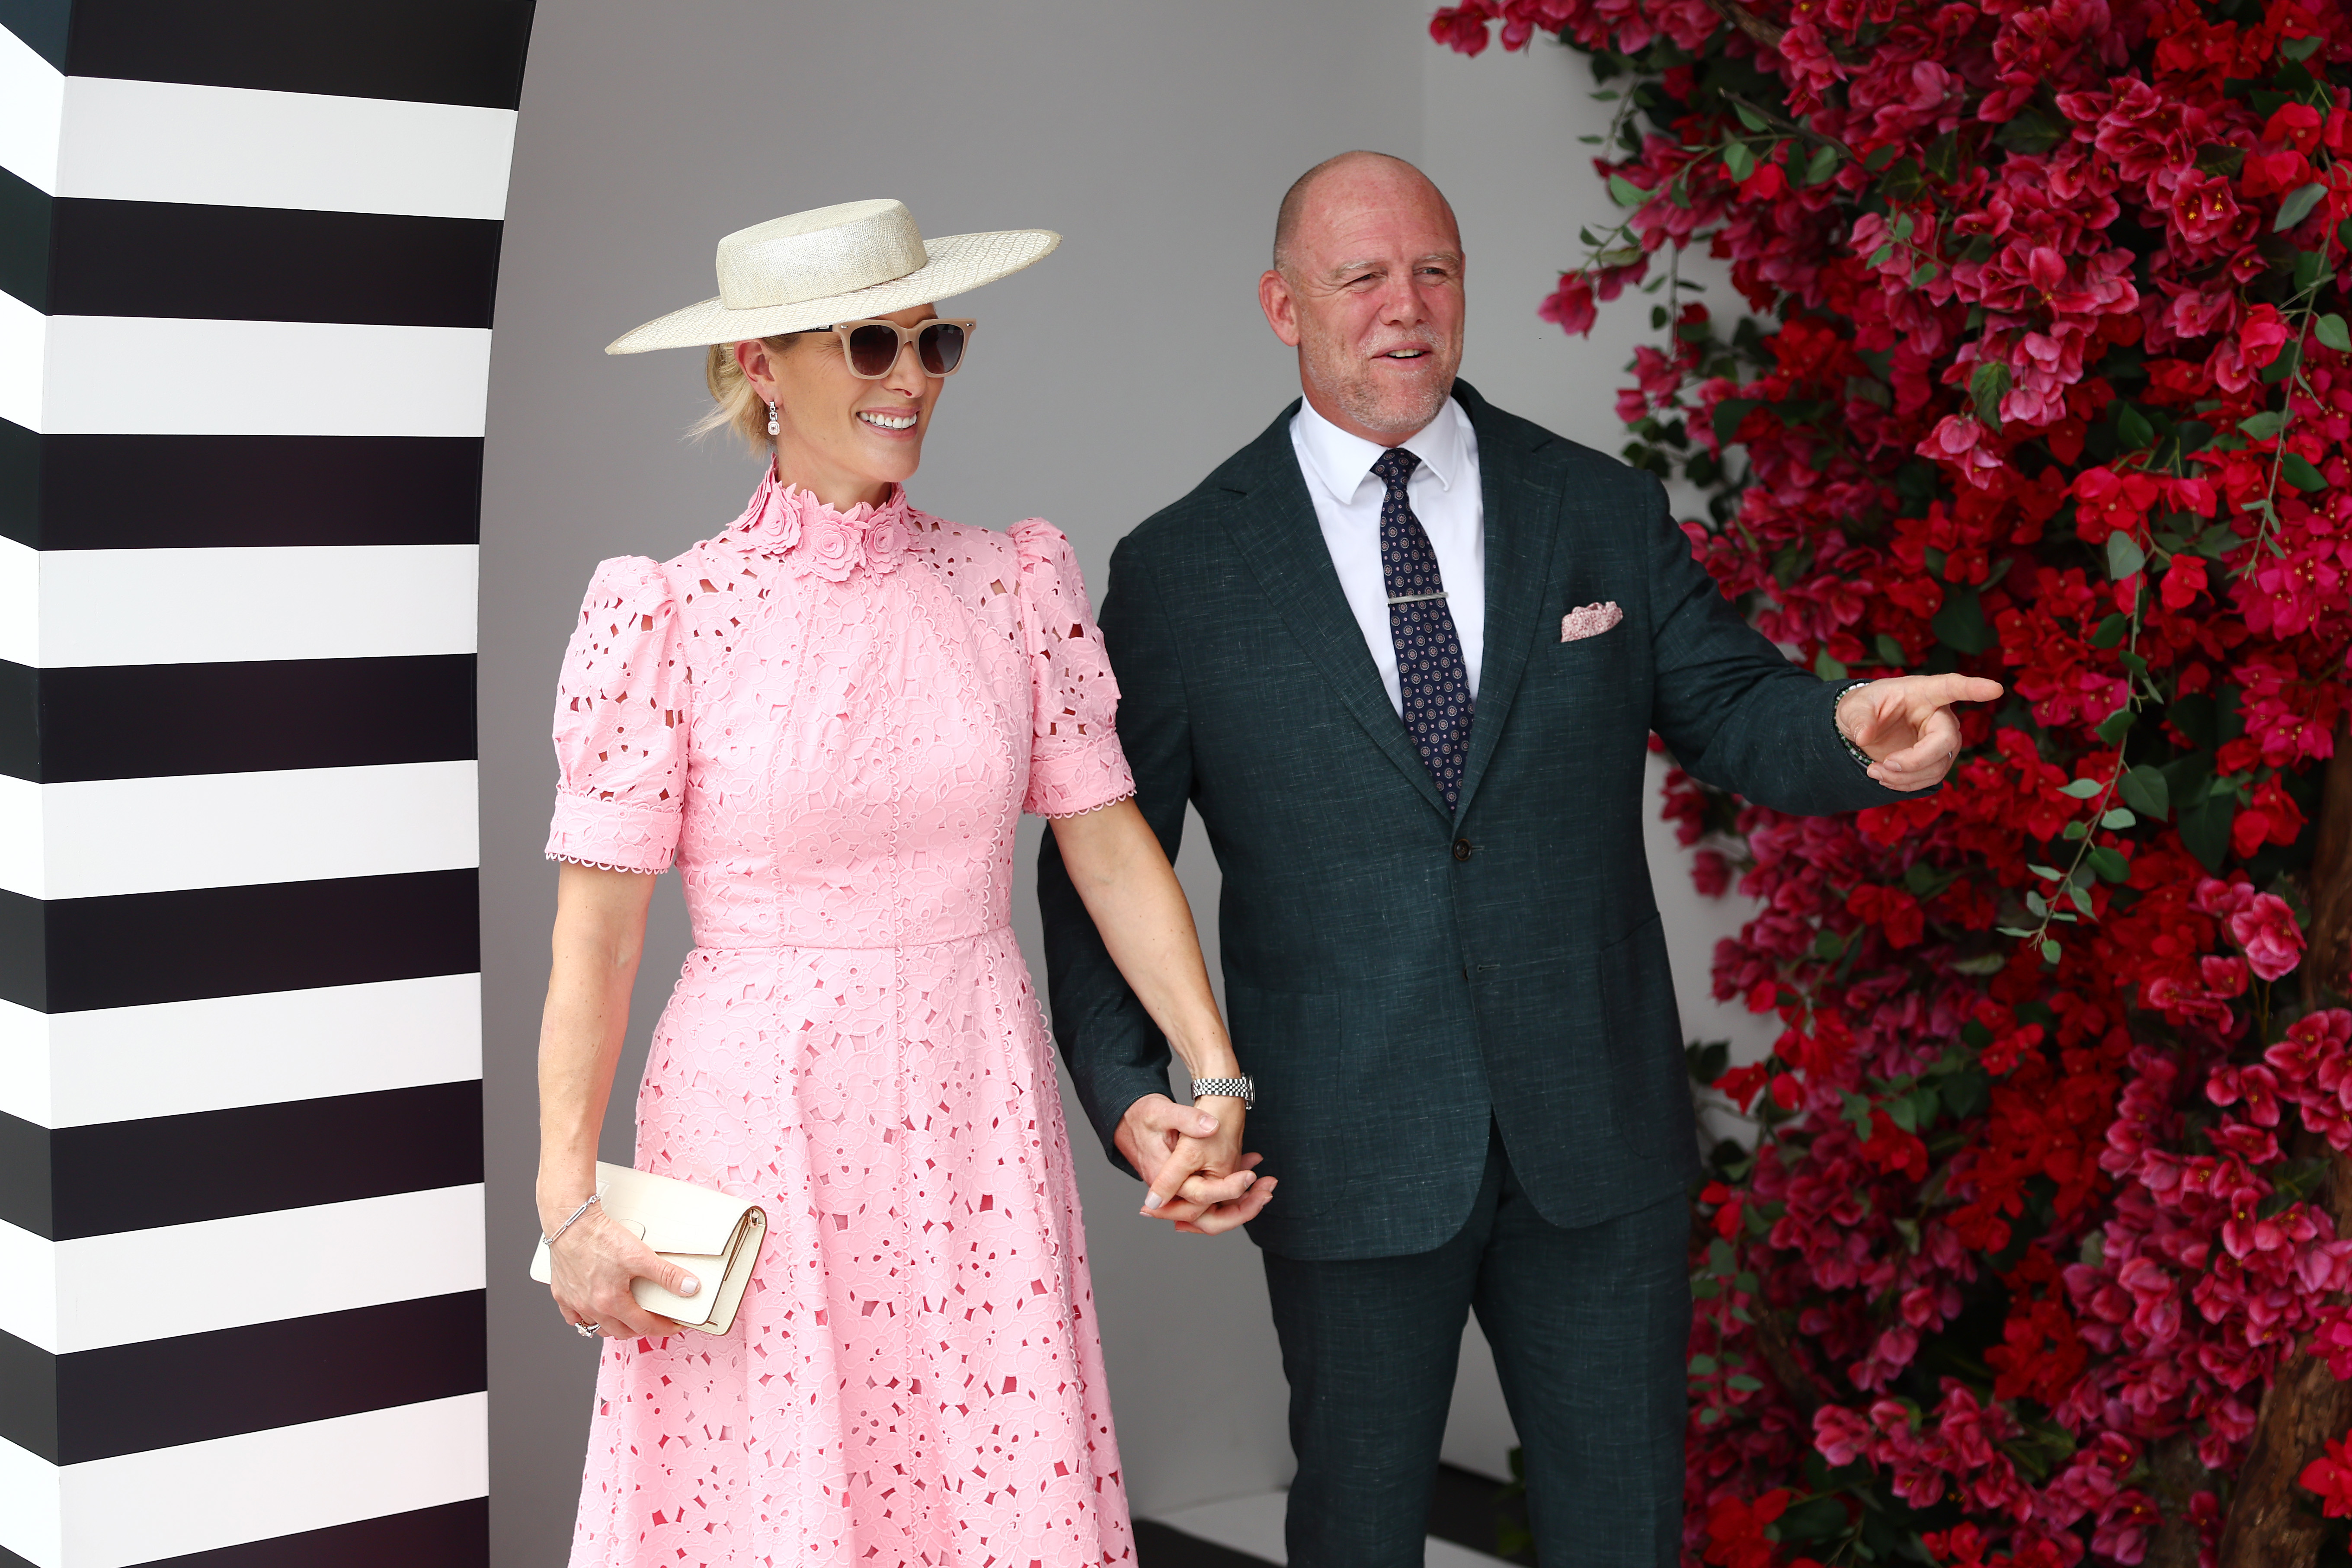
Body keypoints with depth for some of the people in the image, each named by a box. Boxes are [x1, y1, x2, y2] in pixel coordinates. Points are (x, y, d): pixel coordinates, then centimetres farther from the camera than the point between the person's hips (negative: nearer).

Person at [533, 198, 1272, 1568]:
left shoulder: (1012, 586, 4)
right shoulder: (675, 617, -5)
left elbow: (1113, 846, 4)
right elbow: (599, 923, -6)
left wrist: (1217, 1080, -4)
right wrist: (570, 1199, -10)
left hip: (975, 1120, 3)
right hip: (756, 1129, -2)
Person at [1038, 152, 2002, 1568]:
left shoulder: (1606, 513, 5)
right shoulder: (1182, 573, -2)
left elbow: (1729, 706, 5)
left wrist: (1848, 731, -19)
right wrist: (1126, 1087, -13)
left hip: (1601, 1132, 2)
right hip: (1353, 1155, -2)